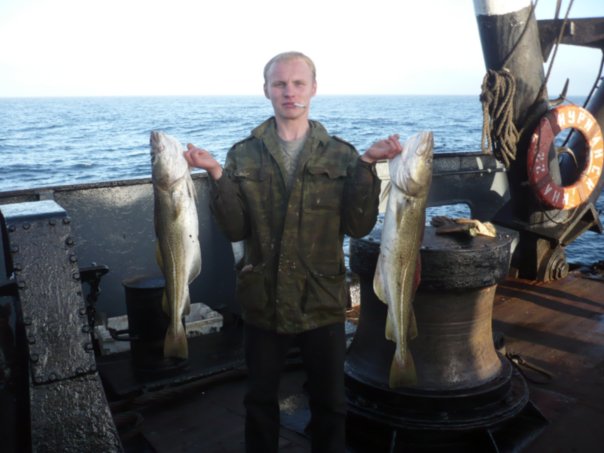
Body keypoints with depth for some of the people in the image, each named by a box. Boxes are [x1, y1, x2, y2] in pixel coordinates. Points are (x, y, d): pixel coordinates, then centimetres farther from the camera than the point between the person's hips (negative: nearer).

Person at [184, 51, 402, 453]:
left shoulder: (341, 155, -2)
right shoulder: (244, 155, -1)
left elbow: (359, 226, -10)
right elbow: (235, 229, -8)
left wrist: (366, 165, -19)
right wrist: (217, 175, -19)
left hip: (323, 302, 0)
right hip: (263, 301, 1)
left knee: (330, 402, 16)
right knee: (260, 400, 19)